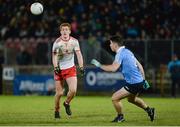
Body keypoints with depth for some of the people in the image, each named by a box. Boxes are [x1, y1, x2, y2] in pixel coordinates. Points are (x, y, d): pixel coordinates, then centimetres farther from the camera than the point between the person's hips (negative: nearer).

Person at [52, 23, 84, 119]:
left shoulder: (74, 41, -1)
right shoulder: (57, 42, -11)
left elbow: (78, 54, -1)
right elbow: (54, 56, -16)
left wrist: (81, 66, -11)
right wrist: (55, 67, -30)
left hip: (70, 68, 2)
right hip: (59, 69, -2)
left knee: (73, 90, -12)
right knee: (59, 93, -2)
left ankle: (67, 103, 19)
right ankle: (57, 111, 21)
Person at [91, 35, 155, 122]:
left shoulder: (120, 54, -15)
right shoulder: (127, 52, 13)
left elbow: (113, 68, -28)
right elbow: (139, 66, 16)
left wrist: (99, 65, -17)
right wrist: (143, 79, 20)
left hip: (133, 84, -10)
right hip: (140, 81, 10)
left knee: (115, 98, -4)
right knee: (131, 99, 34)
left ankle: (120, 117, 14)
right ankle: (149, 110, 41)